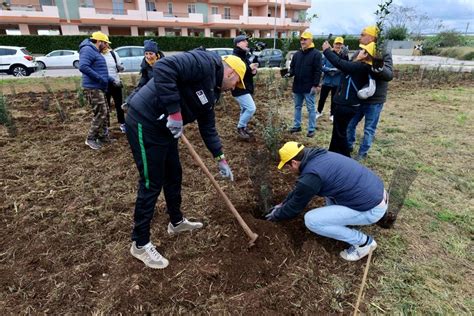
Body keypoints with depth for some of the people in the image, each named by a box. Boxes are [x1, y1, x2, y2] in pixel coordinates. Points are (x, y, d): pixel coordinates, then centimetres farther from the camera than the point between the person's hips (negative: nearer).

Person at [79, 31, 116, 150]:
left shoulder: (95, 52, 20)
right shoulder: (88, 50, -12)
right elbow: (83, 67, -27)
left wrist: (110, 79, 16)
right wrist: (100, 78, -25)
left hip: (98, 88, 11)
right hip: (93, 89, -11)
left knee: (104, 112, 15)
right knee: (100, 114, -9)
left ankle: (103, 136, 24)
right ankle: (90, 139, 3)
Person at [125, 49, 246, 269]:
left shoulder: (212, 90, 16)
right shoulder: (205, 63, -14)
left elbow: (208, 126, 19)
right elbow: (163, 68, -28)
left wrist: (221, 159, 16)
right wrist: (174, 111, -26)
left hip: (164, 126, 10)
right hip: (145, 122, -10)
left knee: (173, 175, 19)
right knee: (151, 184, -2)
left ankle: (176, 221, 41)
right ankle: (140, 244, 16)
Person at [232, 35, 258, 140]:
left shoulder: (246, 56, 13)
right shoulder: (235, 57, -17)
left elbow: (250, 70, 22)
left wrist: (254, 70, -1)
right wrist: (249, 68, -26)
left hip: (247, 88, 10)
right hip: (240, 89, -10)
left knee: (245, 109, 18)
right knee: (251, 108, -13)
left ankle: (242, 127, 32)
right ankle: (240, 127, 2)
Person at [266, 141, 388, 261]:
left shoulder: (310, 175, -20)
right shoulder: (320, 157, 8)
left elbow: (295, 206, -4)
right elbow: (299, 189, 22)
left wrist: (276, 215, 15)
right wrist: (283, 204, 29)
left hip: (371, 209, -9)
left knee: (311, 220, -10)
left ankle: (363, 242, 4)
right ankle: (345, 221, 23)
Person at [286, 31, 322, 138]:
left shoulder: (316, 54, -7)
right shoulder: (297, 54, 11)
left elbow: (318, 71, -11)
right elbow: (292, 67, 17)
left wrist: (315, 85, -17)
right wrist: (290, 73, -6)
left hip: (309, 87, -6)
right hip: (297, 86, 6)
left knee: (311, 108, 1)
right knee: (297, 107, 14)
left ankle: (311, 129, 6)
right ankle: (297, 126, 25)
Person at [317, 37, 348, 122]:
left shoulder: (344, 56, -3)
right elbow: (321, 66, -7)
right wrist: (329, 70, -20)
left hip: (337, 82, 0)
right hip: (326, 80, 0)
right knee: (322, 97, 9)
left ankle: (332, 114, 27)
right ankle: (319, 112, 31)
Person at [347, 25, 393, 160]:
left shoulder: (384, 54, -11)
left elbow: (389, 75, -23)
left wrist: (377, 66, -39)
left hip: (374, 100, -5)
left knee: (369, 129, 7)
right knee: (350, 124, 15)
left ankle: (362, 153, 21)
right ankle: (348, 147, 35)